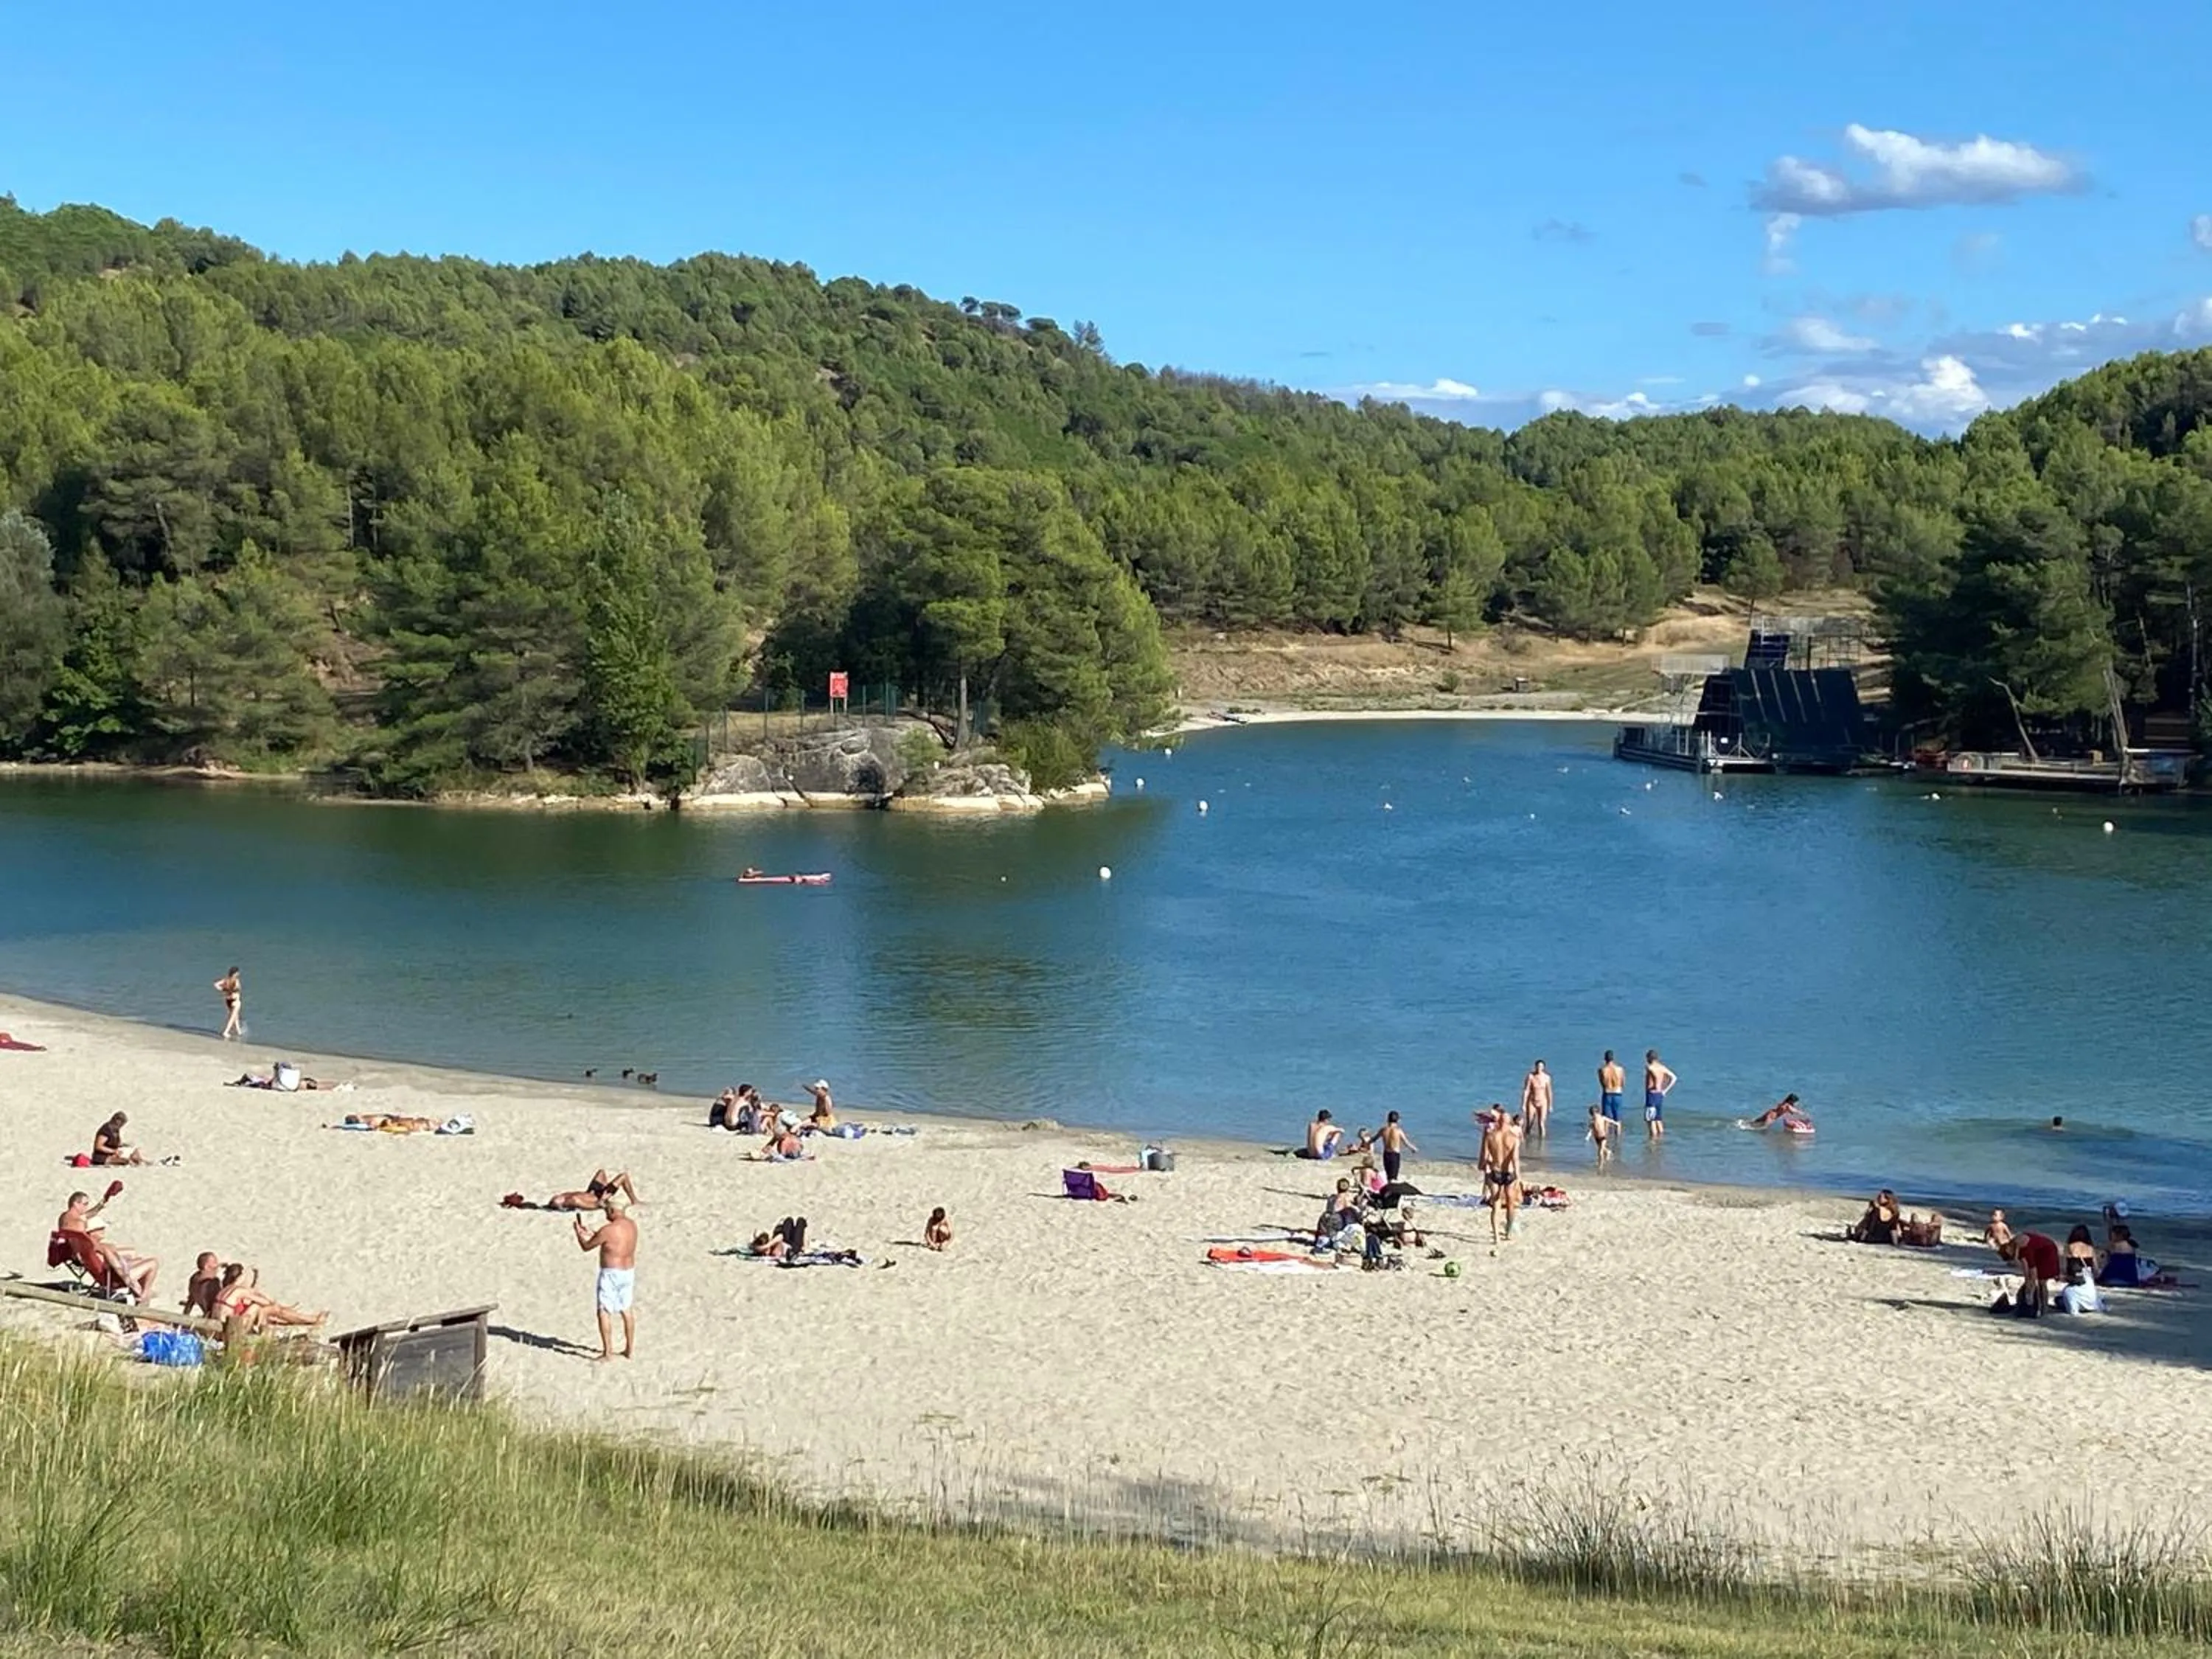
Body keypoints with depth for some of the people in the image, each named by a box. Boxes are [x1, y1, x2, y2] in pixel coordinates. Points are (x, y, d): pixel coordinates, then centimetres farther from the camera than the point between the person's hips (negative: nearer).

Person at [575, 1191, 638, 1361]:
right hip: (628, 1271, 8)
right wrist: (591, 1234, 24)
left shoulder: (608, 1230, -21)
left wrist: (578, 1232, 11)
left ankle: (608, 1352, 1)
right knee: (627, 1310, 18)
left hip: (611, 1274, -8)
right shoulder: (632, 1225, 3)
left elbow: (586, 1246, -9)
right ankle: (630, 1350, 25)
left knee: (604, 1312, 2)